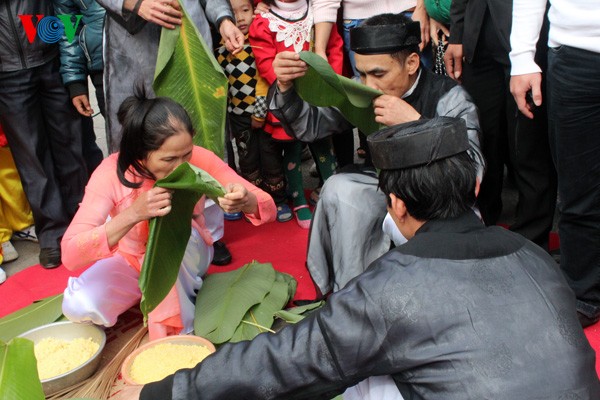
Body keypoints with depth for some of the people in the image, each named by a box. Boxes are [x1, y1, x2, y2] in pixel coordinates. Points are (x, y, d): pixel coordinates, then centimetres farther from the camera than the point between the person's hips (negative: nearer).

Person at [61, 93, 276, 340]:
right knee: (78, 305, -26)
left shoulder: (200, 160, -25)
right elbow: (70, 254, -36)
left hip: (186, 258, 0)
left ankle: (177, 329, -14)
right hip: (132, 260, 1)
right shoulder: (111, 173, -28)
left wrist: (245, 201, -50)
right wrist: (133, 214, -50)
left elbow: (268, 208, -24)